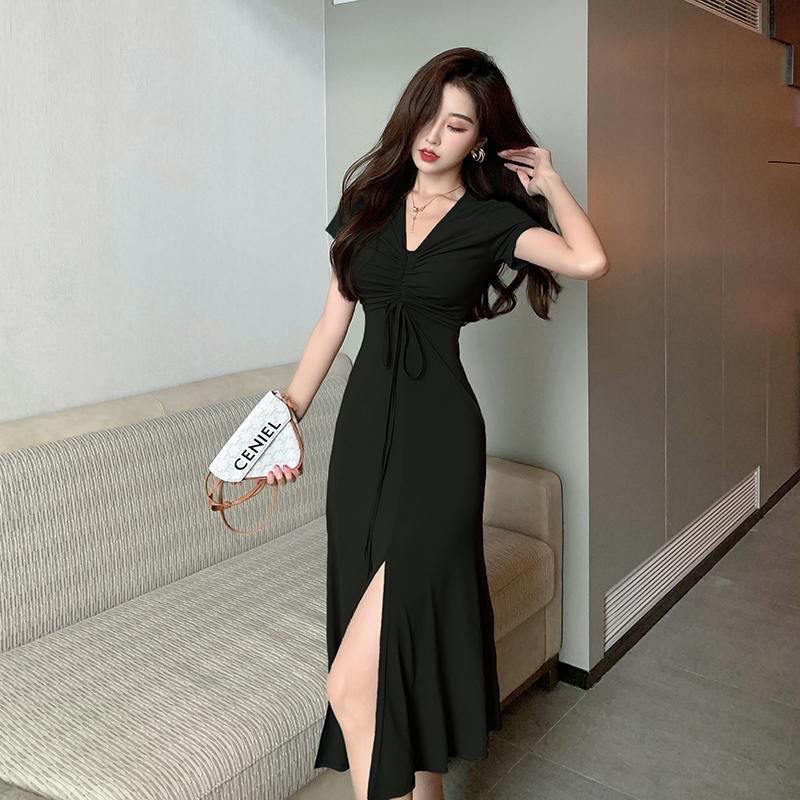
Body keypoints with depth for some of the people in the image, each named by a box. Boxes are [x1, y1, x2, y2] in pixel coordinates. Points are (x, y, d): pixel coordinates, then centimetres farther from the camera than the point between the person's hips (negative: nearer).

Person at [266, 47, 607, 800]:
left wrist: (549, 181, -2)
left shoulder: (494, 218, 1)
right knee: (400, 636, 15)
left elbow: (589, 261, -18)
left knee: (352, 680, -12)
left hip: (438, 436, -5)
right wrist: (288, 414, 5)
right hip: (363, 426, 5)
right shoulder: (369, 200, 12)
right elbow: (332, 321, 12)